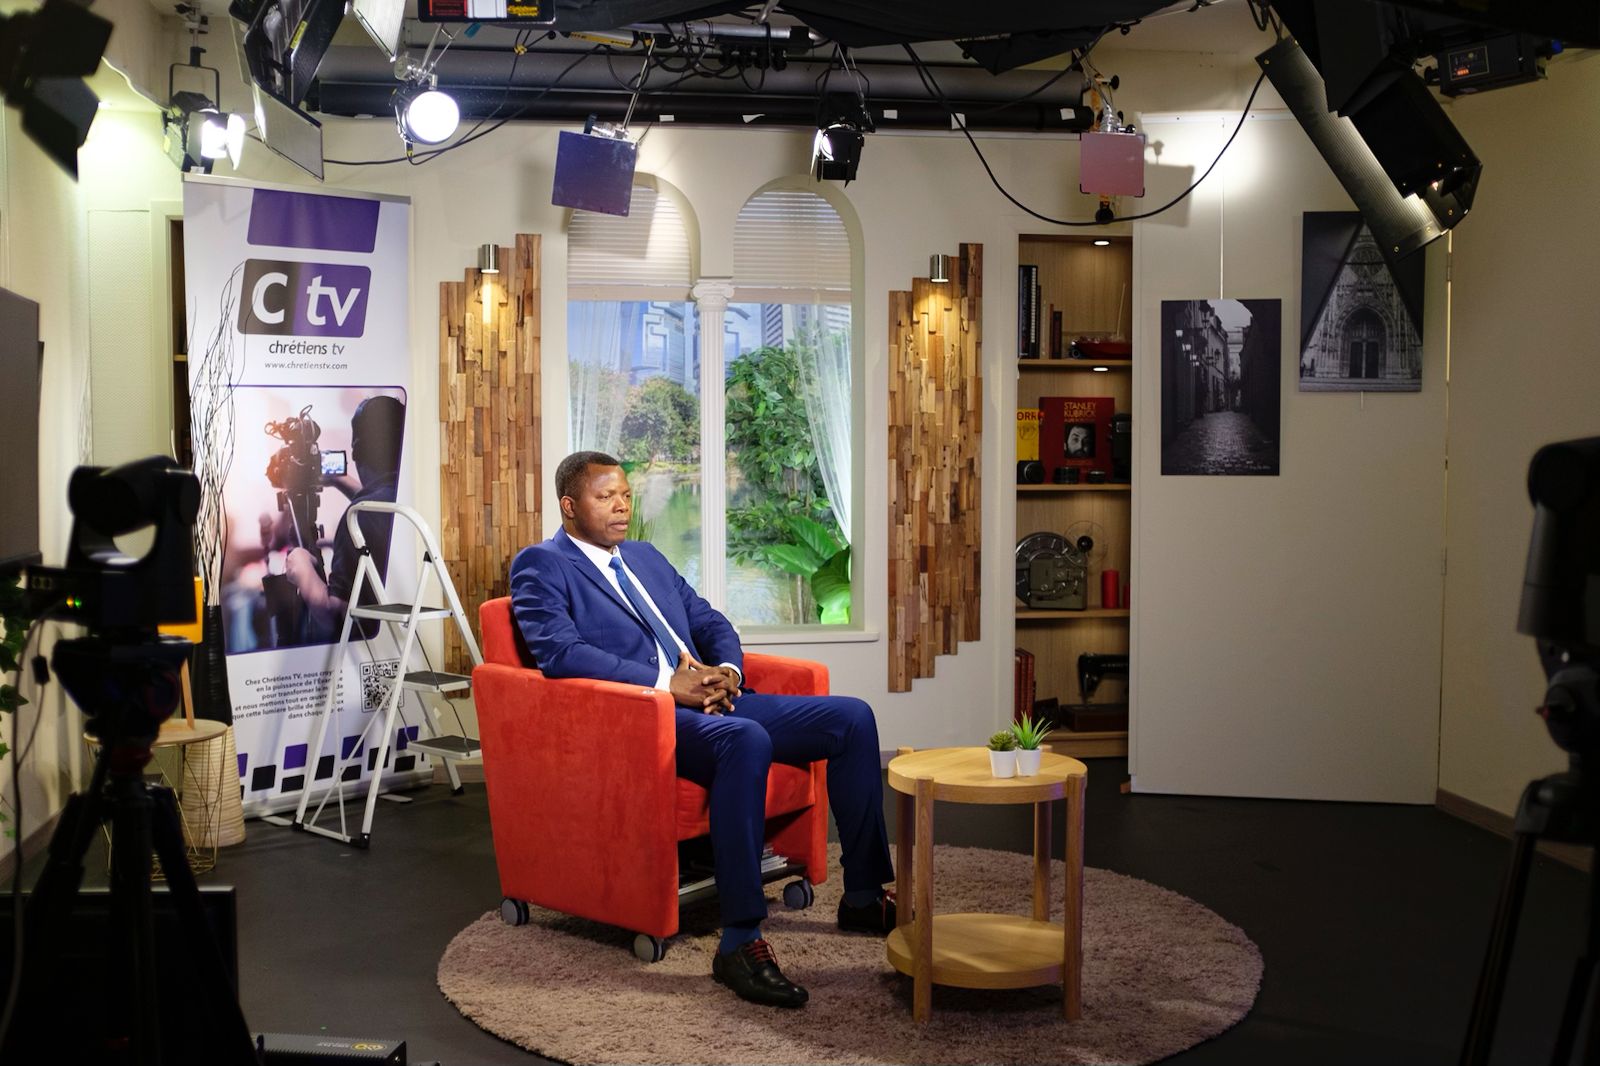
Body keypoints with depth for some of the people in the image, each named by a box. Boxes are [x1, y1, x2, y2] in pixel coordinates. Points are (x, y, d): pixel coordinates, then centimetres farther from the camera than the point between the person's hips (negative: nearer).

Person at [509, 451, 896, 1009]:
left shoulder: (647, 558, 26)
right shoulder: (541, 565, 2)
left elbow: (712, 623, 24)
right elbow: (559, 652, -14)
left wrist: (727, 672, -1)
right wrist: (667, 683, -19)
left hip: (711, 701, 8)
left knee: (851, 718, -4)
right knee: (746, 739, -38)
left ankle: (863, 898, 6)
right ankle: (740, 943, -34)